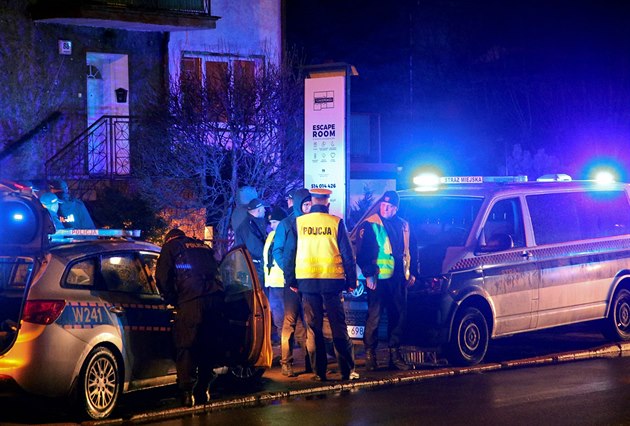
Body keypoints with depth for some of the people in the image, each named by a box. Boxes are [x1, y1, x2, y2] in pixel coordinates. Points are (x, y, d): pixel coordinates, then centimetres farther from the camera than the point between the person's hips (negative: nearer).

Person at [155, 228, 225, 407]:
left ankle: (187, 392, -5)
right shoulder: (203, 247, 31)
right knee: (209, 345, 14)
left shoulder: (171, 247, 15)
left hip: (191, 301, -5)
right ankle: (203, 390, 19)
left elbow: (163, 278, 7)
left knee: (186, 347, -1)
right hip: (215, 298, 5)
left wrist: (172, 300, 18)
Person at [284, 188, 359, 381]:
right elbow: (347, 254, 0)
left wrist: (290, 280, 11)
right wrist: (352, 280, 7)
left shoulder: (298, 223, 1)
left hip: (307, 280, 1)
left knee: (313, 328, 6)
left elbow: (289, 253, 3)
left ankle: (319, 371, 5)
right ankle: (348, 370, 3)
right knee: (338, 326, 4)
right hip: (332, 279, -1)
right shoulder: (336, 222, -2)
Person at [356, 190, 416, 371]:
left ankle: (394, 354, 15)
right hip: (378, 278, -6)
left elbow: (407, 251, 24)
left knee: (399, 316, 6)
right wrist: (368, 274, -12)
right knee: (374, 317, -5)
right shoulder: (369, 225, -3)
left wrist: (410, 273, 18)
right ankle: (370, 355, 1)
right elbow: (362, 253, -6)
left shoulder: (403, 225, 15)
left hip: (398, 279, 6)